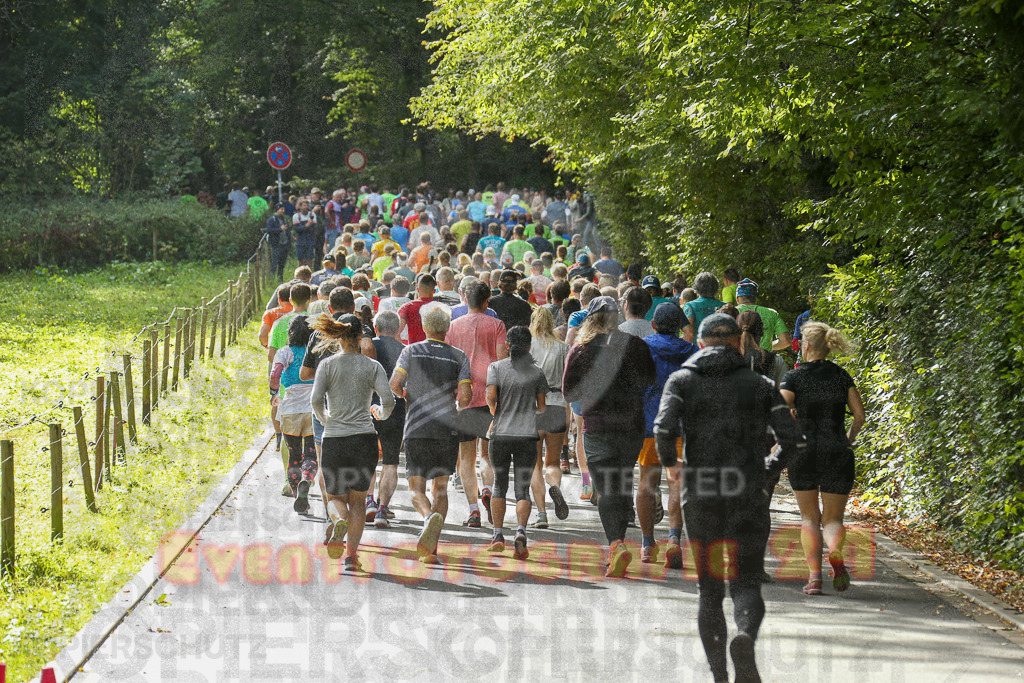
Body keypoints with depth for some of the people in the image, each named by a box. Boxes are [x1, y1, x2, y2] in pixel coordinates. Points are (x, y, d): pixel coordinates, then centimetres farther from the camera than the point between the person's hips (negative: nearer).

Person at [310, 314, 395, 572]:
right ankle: (351, 553, 0)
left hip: (333, 440, 0)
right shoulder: (372, 366, 2)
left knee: (335, 497, 13)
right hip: (364, 438, 0)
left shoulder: (327, 365, 0)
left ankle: (339, 521, -21)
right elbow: (388, 401, -7)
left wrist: (324, 419, 9)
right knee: (357, 500, 12)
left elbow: (316, 399, -11)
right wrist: (380, 413, 15)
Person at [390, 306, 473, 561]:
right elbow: (465, 395, -7)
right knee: (440, 488, 9)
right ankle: (431, 545, -7)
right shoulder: (459, 356, 3)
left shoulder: (411, 351, 3)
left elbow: (394, 384, -7)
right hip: (447, 429, 1)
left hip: (416, 430, -1)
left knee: (417, 488, 4)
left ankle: (429, 516, -30)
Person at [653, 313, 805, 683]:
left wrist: (669, 463, 6)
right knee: (747, 583, 2)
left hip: (700, 495, 0)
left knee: (709, 589, 13)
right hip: (748, 495, 0)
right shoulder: (759, 383, 8)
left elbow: (664, 427, -12)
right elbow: (792, 440, 0)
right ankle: (745, 636, -30)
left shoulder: (682, 379, 5)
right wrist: (770, 470, 18)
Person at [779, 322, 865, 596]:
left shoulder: (795, 377, -2)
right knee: (833, 517, 8)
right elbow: (859, 415, 3)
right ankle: (835, 552, -25)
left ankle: (814, 575, -2)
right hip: (837, 453, 2)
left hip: (804, 451, -1)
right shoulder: (841, 376, 6)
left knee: (809, 517, 11)